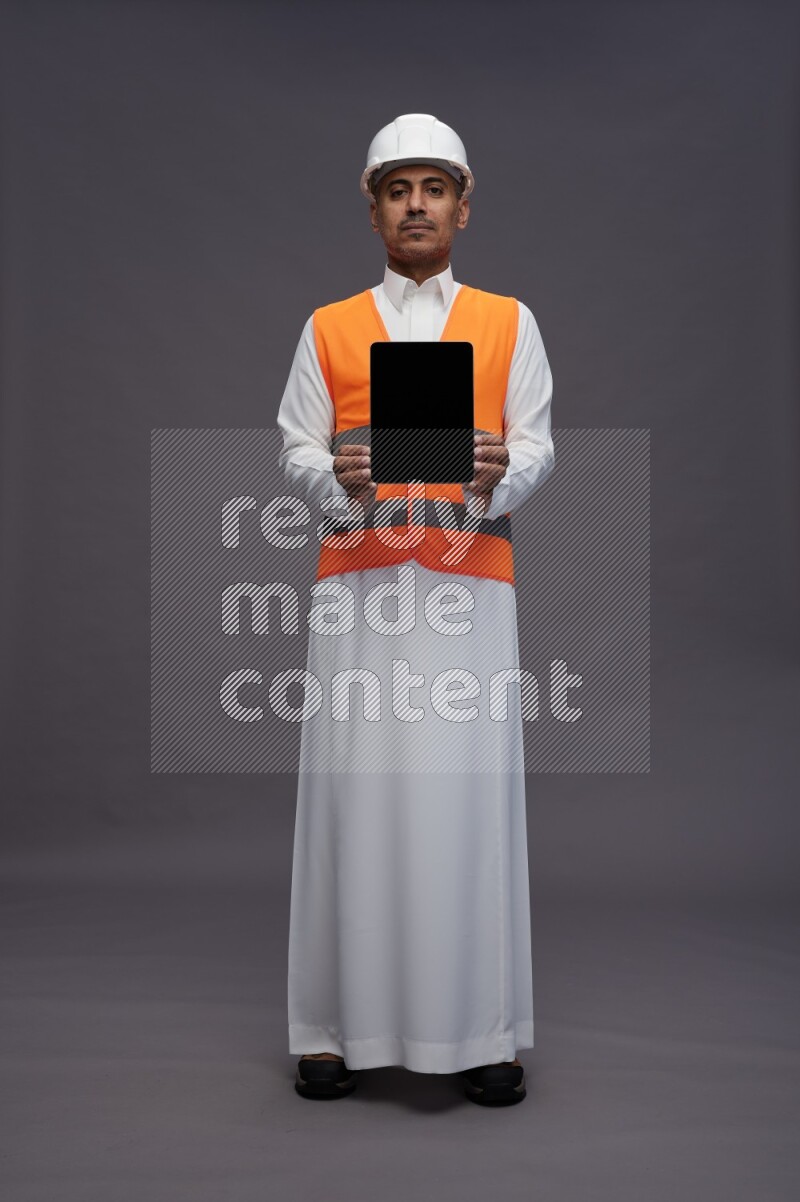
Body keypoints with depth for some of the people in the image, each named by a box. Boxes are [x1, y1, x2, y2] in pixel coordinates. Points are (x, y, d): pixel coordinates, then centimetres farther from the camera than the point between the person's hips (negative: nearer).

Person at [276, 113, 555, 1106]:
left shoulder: (509, 322, 15)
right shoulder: (327, 329, 16)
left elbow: (537, 445, 6)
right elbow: (295, 450, 8)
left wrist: (498, 476, -16)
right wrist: (339, 479, -14)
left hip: (469, 580, 0)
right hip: (357, 578, 1)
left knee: (469, 789, -4)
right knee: (355, 788, -3)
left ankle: (482, 1029, 5)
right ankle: (343, 1024, 6)